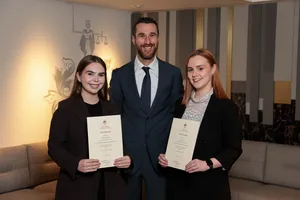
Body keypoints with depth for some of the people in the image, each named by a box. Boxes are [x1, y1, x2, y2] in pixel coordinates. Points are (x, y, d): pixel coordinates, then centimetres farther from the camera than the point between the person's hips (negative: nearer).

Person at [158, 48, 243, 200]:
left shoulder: (226, 106, -7)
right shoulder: (181, 106, 9)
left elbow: (234, 148, -9)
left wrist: (208, 164, -20)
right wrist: (164, 155, -3)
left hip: (209, 184, -4)